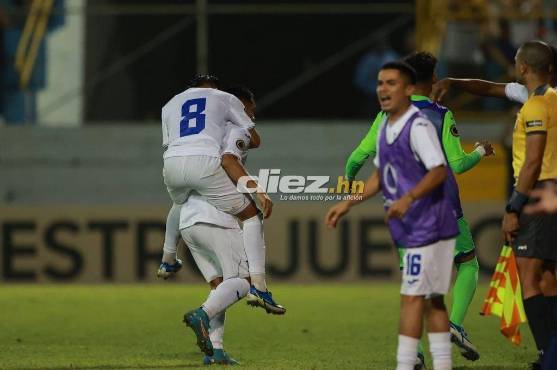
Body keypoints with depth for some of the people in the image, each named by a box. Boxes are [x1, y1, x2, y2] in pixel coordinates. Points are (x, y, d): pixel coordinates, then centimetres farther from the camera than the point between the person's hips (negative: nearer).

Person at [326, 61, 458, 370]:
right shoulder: (385, 127, 14)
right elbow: (381, 174, 24)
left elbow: (439, 171, -23)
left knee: (412, 298, -10)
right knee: (430, 300, 10)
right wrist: (348, 203, 19)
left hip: (427, 226, -9)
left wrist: (408, 199, -34)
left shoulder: (418, 126, -15)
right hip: (412, 229, 9)